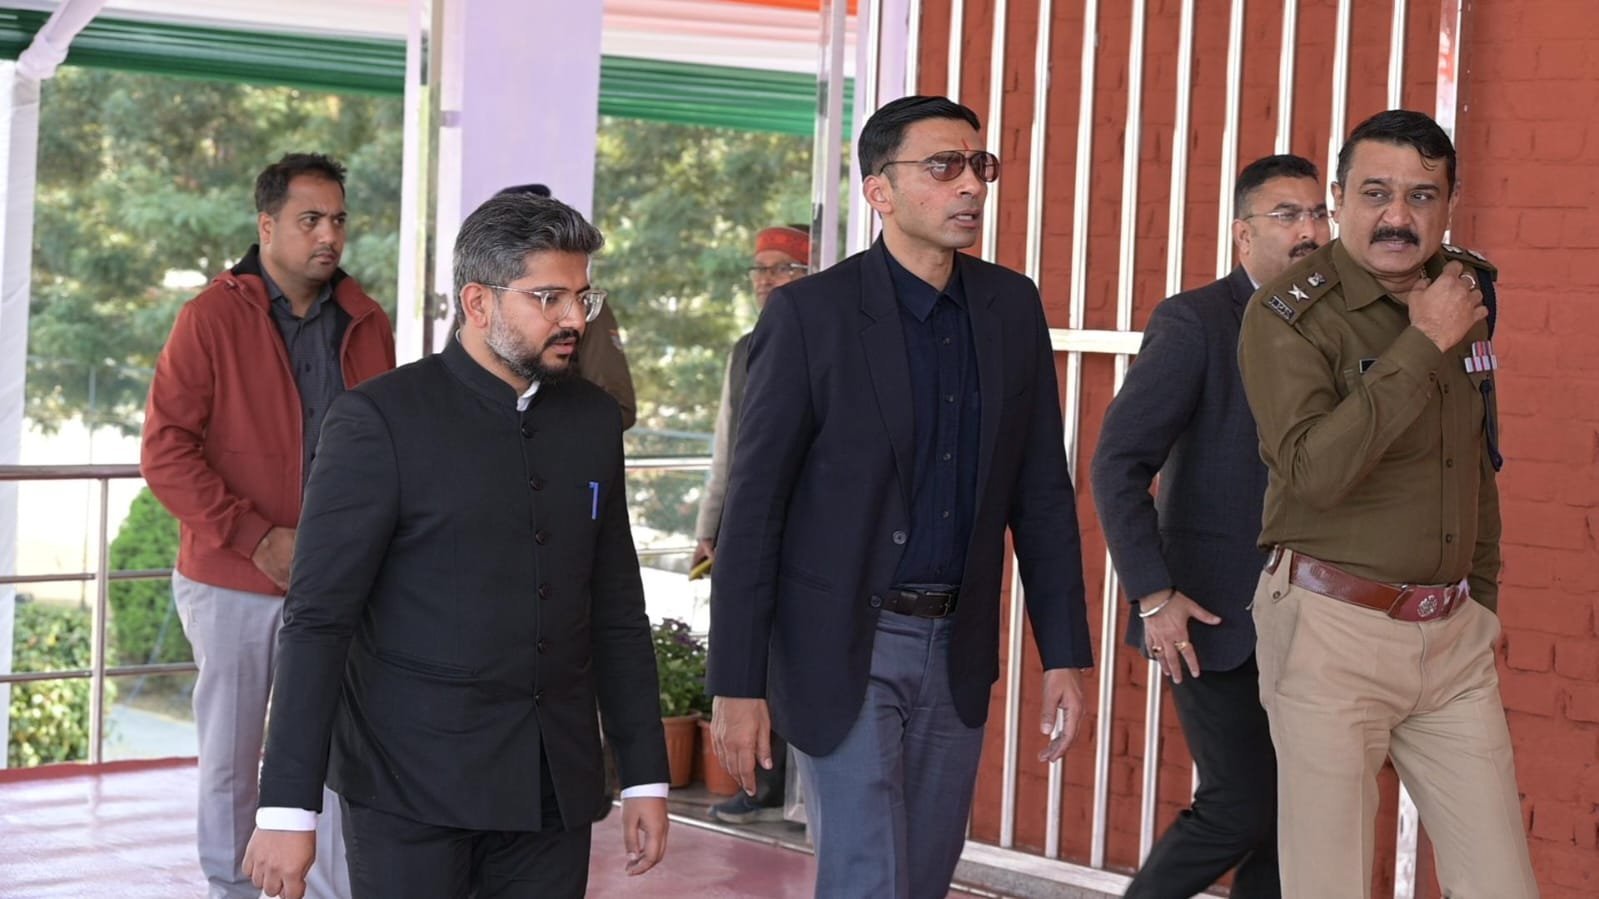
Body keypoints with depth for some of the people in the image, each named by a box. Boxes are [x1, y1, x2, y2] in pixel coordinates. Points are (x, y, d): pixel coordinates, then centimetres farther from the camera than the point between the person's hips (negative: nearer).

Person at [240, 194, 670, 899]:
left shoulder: (592, 421, 9)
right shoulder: (380, 420, -8)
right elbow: (318, 620, -11)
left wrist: (645, 777, 11)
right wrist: (287, 808, -16)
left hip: (554, 788, 5)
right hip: (412, 787, -5)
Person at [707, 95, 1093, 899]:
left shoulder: (1012, 306, 4)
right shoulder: (810, 313, -11)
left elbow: (1041, 489, 8)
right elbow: (753, 505, -11)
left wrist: (1063, 652, 4)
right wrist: (736, 683, -13)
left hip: (957, 649, 5)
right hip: (841, 648, -5)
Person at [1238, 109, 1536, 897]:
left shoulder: (1468, 292, 7)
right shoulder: (1288, 314, -11)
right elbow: (1316, 470, -26)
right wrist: (1425, 344, -21)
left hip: (1456, 635, 5)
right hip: (1334, 631, -5)